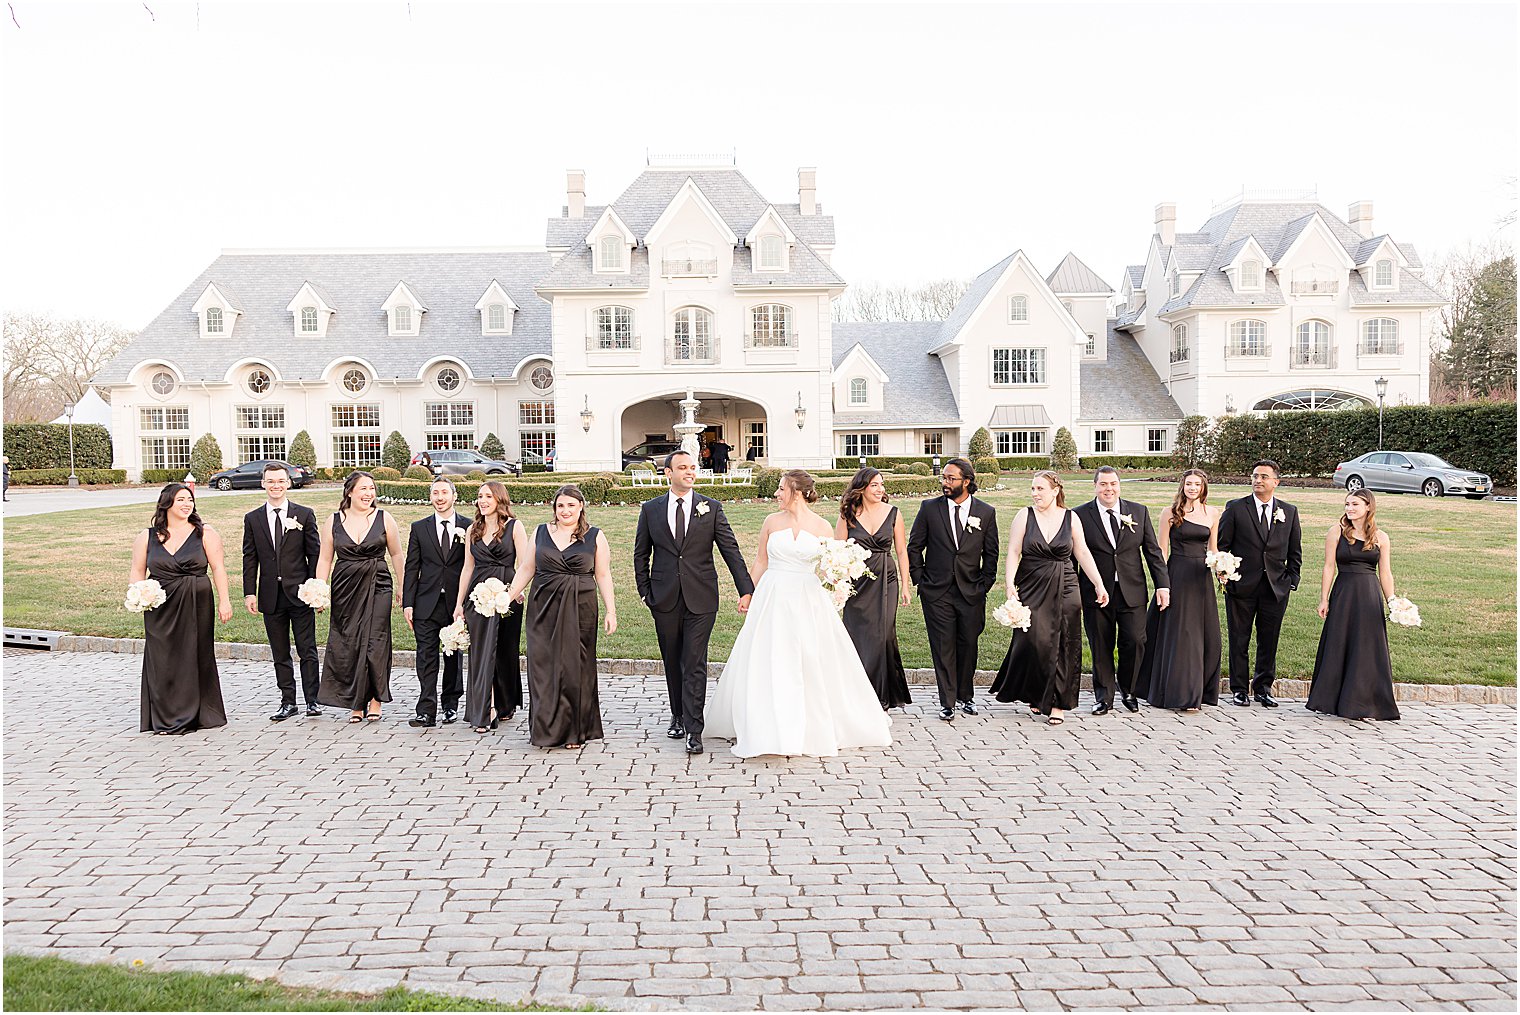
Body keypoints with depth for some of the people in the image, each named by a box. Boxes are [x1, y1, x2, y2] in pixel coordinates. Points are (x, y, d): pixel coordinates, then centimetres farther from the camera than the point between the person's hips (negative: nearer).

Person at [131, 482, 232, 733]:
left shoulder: (205, 533, 2)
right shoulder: (147, 537, 7)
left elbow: (218, 568, -1)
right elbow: (138, 571, 9)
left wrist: (224, 601, -8)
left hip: (197, 605, -1)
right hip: (160, 609, 1)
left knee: (195, 657, 5)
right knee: (162, 660, 3)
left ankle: (194, 716, 16)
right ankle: (165, 719, 12)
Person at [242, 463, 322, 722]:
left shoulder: (305, 514, 2)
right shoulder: (252, 519, 8)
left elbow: (315, 553, 1)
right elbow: (250, 559, 7)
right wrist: (249, 592, -1)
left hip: (299, 593, -2)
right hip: (271, 596, 2)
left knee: (307, 650, 0)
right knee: (280, 654, 9)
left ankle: (312, 700, 6)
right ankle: (287, 702, 16)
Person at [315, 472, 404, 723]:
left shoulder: (384, 520, 2)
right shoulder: (333, 522, 5)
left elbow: (396, 554, 9)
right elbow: (325, 559, 8)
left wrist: (402, 586, 8)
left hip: (377, 588, -1)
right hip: (345, 590, 2)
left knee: (375, 643, -5)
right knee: (348, 644, 2)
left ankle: (375, 700, 8)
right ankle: (356, 704, 13)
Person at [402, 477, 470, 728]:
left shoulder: (468, 528, 3)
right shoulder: (419, 528, 7)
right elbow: (411, 568, 6)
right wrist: (408, 603, -1)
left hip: (457, 602, 0)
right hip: (427, 603, 0)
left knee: (454, 655, 10)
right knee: (426, 657, -4)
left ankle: (451, 704, 25)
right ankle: (426, 711, -4)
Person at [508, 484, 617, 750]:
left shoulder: (595, 537, 4)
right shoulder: (541, 533, 10)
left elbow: (603, 575, 3)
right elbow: (526, 568, 11)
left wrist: (611, 611, -3)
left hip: (580, 609, -2)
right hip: (544, 608, 2)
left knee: (574, 667, 1)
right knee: (543, 666, 0)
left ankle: (574, 731, 12)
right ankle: (546, 729, 9)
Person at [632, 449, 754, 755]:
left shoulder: (711, 508, 2)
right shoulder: (650, 509, 6)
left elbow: (731, 550, 0)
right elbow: (641, 554, 13)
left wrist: (746, 590, -7)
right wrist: (645, 592, 6)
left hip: (700, 599, -2)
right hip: (665, 600, 2)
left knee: (695, 664, -6)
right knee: (673, 662, 12)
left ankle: (694, 730, -4)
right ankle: (678, 716, 28)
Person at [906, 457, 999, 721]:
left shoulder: (986, 512, 2)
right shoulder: (929, 508, 0)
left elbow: (991, 552, 8)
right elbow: (914, 547, 6)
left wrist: (985, 584, 2)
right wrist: (919, 579, 2)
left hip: (971, 591, 1)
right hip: (937, 591, -1)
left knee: (968, 645, 8)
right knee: (943, 647, 0)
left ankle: (965, 696, 25)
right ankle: (947, 702, 8)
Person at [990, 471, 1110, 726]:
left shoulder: (1071, 518, 4)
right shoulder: (1025, 516, 1)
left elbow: (1083, 554, 7)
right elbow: (1013, 553, -3)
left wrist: (1099, 585, 2)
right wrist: (1010, 585, -14)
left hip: (1064, 590, 1)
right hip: (1032, 590, -1)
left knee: (1063, 645, 2)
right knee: (1034, 642, -4)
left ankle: (1057, 703, 11)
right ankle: (1036, 696, 18)